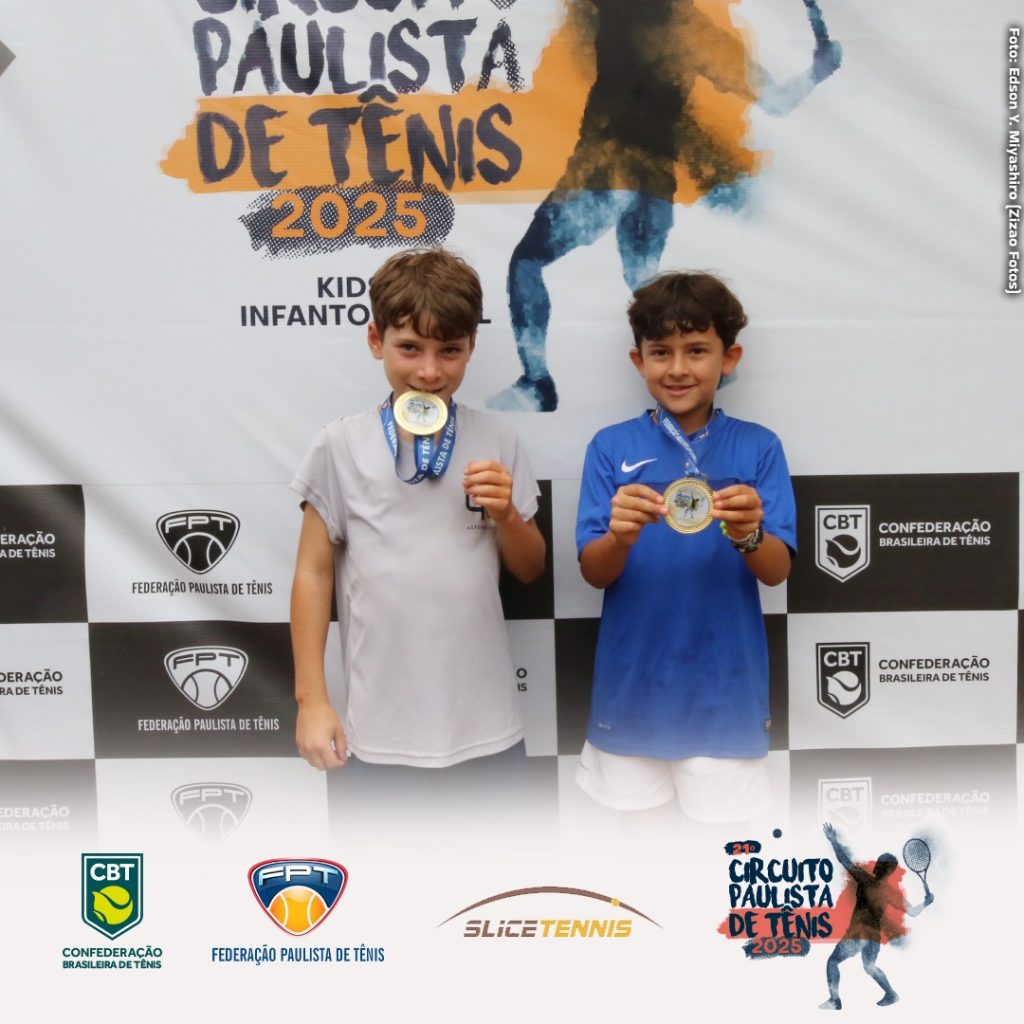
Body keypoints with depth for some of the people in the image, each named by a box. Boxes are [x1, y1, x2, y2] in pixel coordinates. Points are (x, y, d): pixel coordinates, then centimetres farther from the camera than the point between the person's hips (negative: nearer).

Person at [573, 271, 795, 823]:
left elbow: (777, 571, -7)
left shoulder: (759, 447, -3)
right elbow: (593, 573, -7)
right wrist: (620, 535, -28)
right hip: (632, 683, 1)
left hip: (725, 687, 0)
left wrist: (748, 535, -29)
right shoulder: (611, 446, -4)